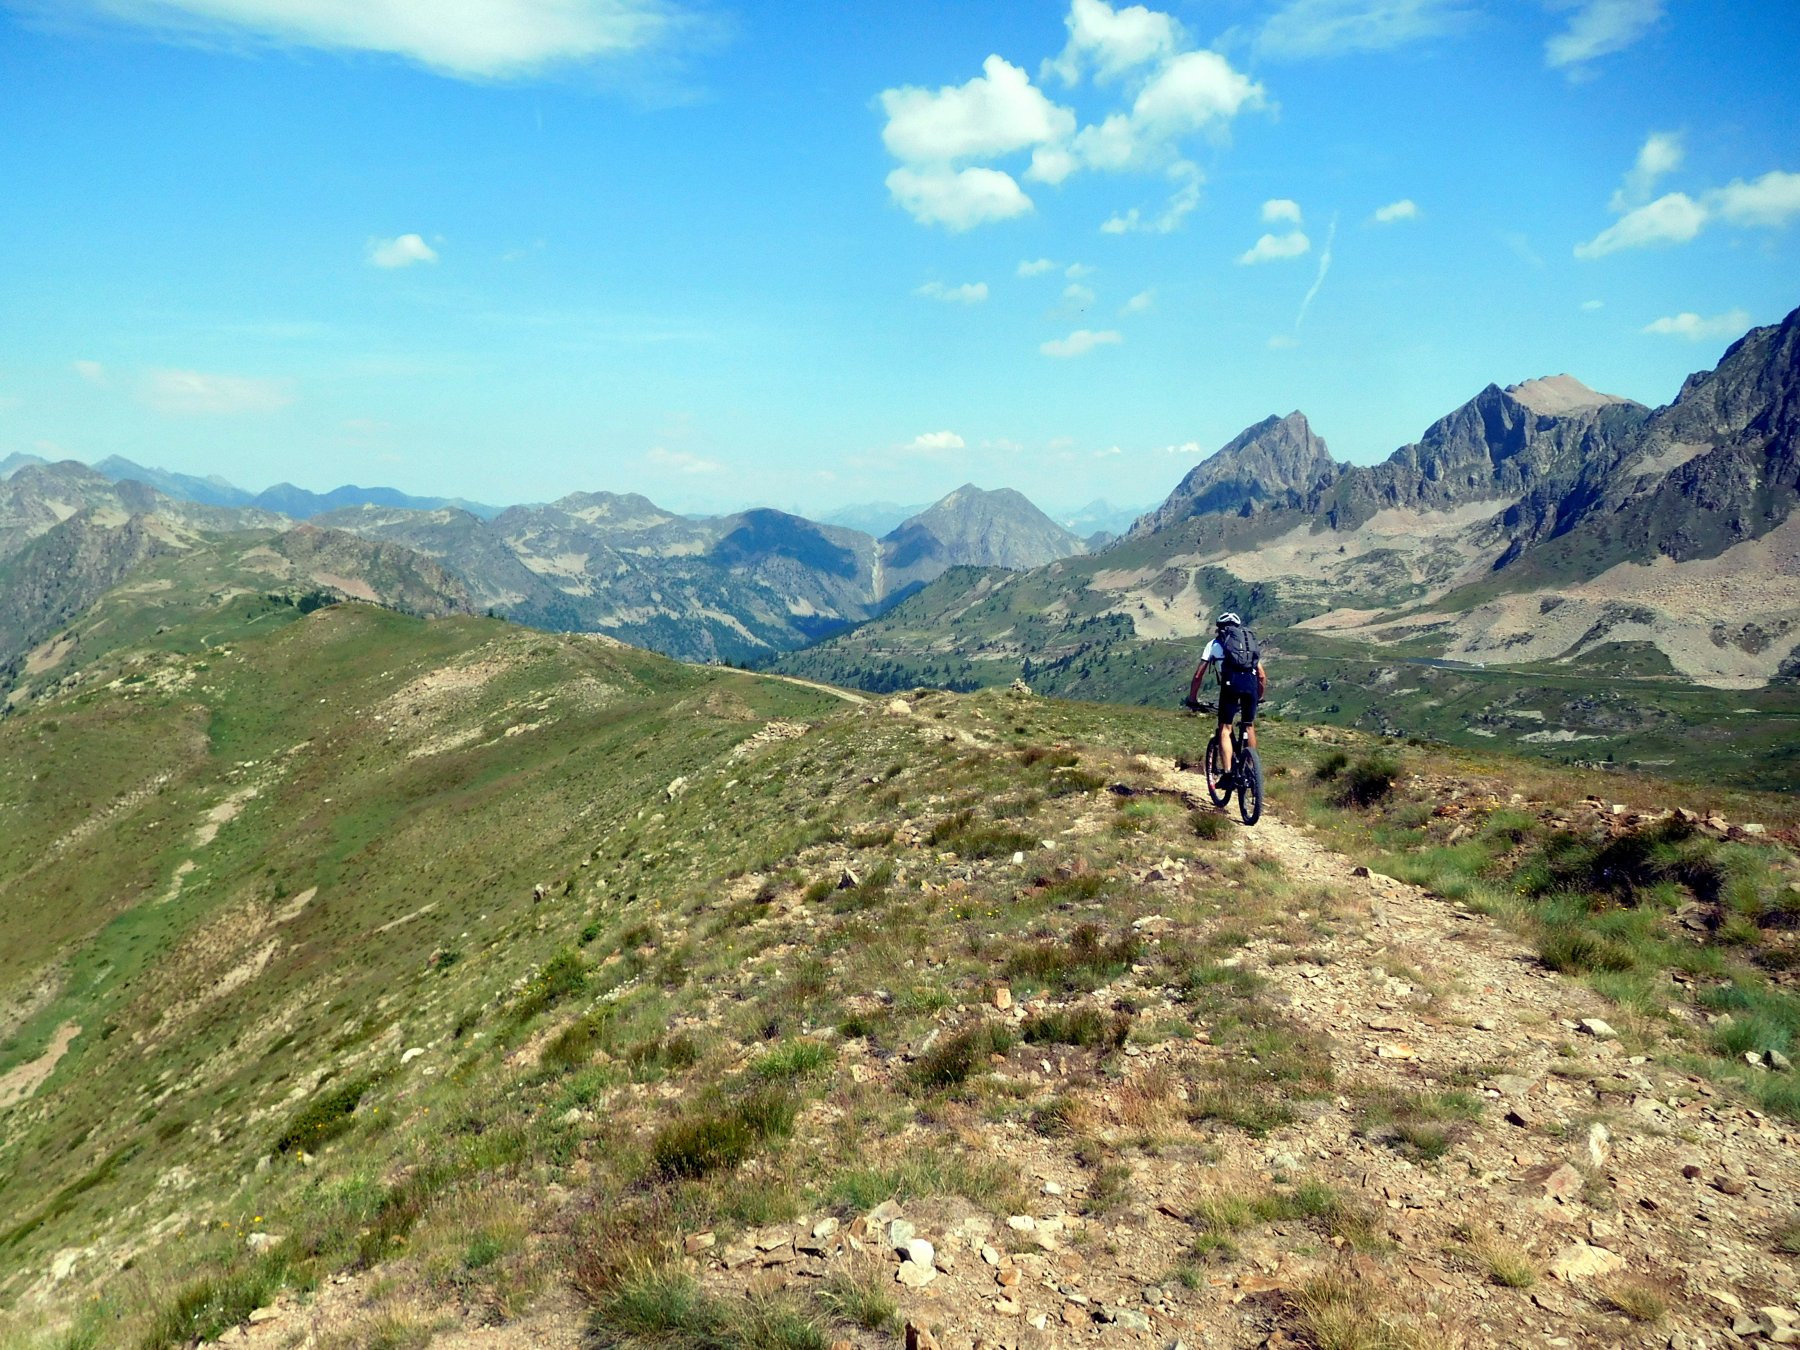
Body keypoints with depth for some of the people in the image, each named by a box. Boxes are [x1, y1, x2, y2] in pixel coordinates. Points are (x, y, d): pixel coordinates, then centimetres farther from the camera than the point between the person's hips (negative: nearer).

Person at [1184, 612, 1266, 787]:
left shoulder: (1215, 643, 24)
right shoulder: (1251, 641, 33)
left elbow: (1198, 675, 21)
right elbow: (1262, 676, 29)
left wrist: (1192, 699, 32)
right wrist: (1259, 697, 44)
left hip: (1231, 681, -3)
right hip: (1251, 681, 3)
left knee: (1225, 729, 4)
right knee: (1249, 726, 22)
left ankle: (1228, 775, -8)